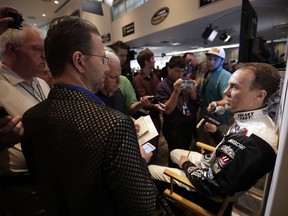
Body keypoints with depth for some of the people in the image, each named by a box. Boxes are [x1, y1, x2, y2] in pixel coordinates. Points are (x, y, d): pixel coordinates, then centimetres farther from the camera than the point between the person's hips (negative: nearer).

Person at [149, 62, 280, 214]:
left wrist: (186, 164, -12)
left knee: (150, 169, 4)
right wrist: (215, 131, -5)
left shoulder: (249, 140, -39)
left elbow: (210, 186, -29)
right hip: (215, 167, 9)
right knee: (174, 153, 24)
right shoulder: (258, 120, -8)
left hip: (214, 187, -8)